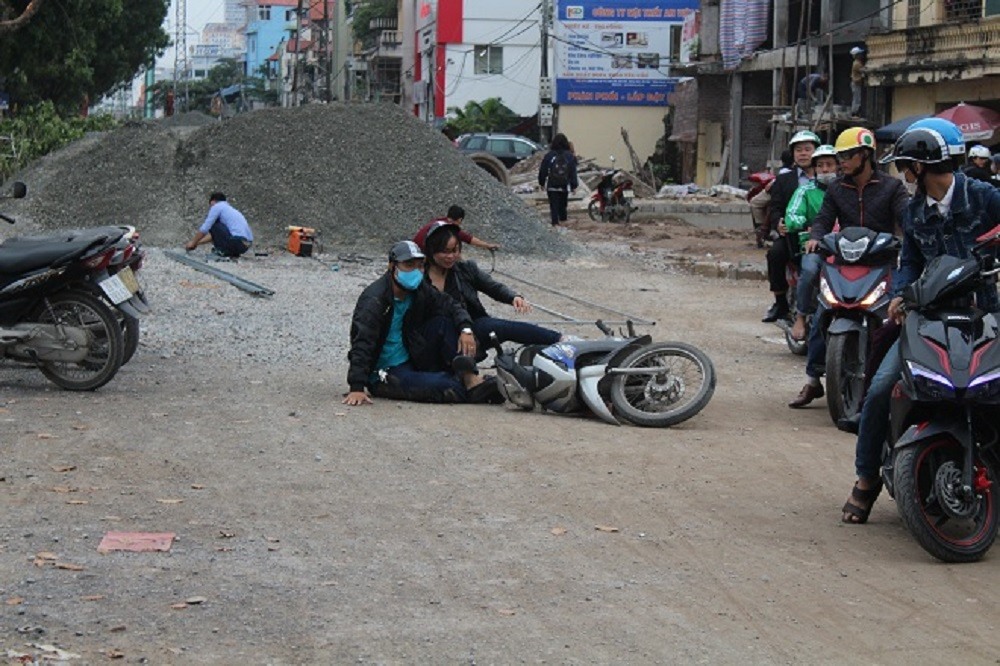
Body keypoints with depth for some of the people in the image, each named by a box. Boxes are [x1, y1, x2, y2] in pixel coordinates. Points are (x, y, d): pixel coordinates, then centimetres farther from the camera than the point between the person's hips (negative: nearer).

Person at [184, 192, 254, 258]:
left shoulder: (216, 206, 4)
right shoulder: (230, 209, 29)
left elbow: (204, 228, 1)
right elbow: (214, 235, 36)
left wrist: (193, 243, 15)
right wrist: (197, 242, 38)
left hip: (237, 241, -9)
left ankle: (221, 250, 0)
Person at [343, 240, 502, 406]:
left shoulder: (419, 290, 2)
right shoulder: (374, 299, -19)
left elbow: (450, 305, 10)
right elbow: (362, 344, -28)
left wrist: (466, 329, -14)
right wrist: (357, 388, -39)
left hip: (413, 360, 8)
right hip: (385, 373, -8)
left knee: (443, 321, -8)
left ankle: (470, 379, -21)